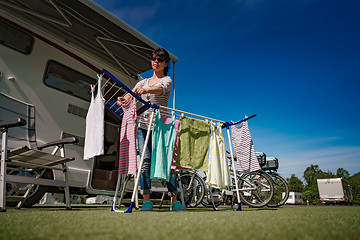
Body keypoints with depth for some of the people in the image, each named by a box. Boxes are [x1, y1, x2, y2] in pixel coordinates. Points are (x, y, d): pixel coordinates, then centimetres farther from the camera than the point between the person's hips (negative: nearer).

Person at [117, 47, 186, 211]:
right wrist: (123, 99, -19)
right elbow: (132, 94, 5)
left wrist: (146, 90, -38)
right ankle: (146, 200, -1)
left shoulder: (167, 80, 7)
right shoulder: (143, 82, 21)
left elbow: (162, 89, -17)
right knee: (145, 160, -5)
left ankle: (175, 201, 1)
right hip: (143, 126, 4)